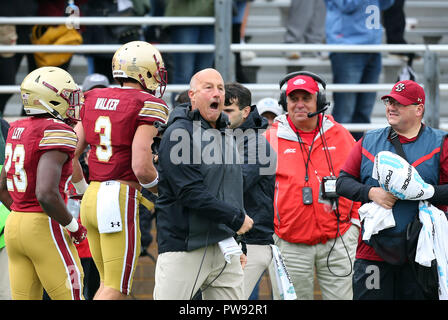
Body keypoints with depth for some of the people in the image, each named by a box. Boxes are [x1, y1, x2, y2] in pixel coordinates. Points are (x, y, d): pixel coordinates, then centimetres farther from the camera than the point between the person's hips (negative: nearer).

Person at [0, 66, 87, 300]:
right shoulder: (55, 133, -16)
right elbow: (46, 194, -25)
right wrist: (73, 227, -11)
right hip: (44, 228, -8)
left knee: (24, 297, 11)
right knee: (70, 296, 1)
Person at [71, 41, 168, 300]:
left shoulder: (94, 100, 11)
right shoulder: (147, 106, -9)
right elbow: (141, 167, -17)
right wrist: (164, 194, 1)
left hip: (92, 199, 7)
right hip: (121, 200, -7)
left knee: (108, 282, 17)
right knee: (116, 289, -2)